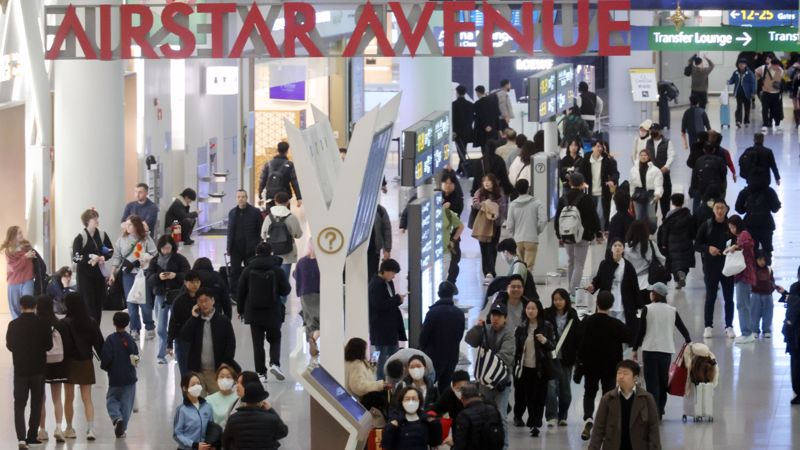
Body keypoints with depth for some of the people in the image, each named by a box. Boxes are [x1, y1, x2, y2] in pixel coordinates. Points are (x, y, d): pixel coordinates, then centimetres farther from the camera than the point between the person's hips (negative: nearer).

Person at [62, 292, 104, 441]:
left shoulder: (66, 323, -14)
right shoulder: (91, 322, -2)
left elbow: (63, 345, -17)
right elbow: (99, 343, 0)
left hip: (70, 362, -3)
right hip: (86, 363, 3)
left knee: (69, 399, 11)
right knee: (87, 399, 6)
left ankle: (69, 429, 19)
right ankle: (90, 428, -8)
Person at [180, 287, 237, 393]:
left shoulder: (223, 321, 0)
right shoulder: (193, 321, 7)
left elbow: (231, 343, -1)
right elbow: (184, 337, -7)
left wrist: (226, 364, -9)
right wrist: (193, 317, -9)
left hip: (216, 371, -2)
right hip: (196, 370, 2)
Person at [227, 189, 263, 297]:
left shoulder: (255, 212, -5)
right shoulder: (232, 212, 7)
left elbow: (260, 230, -4)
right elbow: (230, 231, 11)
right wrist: (228, 247, 6)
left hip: (250, 248, -3)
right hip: (236, 248, 3)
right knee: (235, 272, 3)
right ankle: (233, 294, 8)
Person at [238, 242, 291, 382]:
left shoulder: (248, 271, -4)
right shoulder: (277, 270, -9)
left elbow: (241, 292, 2)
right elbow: (286, 290, -4)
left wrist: (240, 309, 14)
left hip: (253, 312, 1)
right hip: (273, 312, -1)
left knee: (257, 343, 6)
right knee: (275, 339, 15)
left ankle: (261, 372, 4)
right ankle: (274, 363, -8)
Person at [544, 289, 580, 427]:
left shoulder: (573, 317, 3)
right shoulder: (547, 315, -2)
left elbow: (578, 338, 3)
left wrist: (579, 357, -3)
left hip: (567, 358, 2)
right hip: (551, 357, -2)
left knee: (565, 388, 9)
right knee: (552, 386, -12)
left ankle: (563, 416, 21)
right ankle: (552, 417, -11)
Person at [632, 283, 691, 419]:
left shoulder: (647, 309, -5)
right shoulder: (672, 310, 3)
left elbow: (641, 331, -4)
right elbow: (683, 329, 10)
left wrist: (635, 349, 6)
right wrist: (688, 341, 29)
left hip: (650, 349, -3)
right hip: (667, 350, 3)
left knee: (652, 382, -2)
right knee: (663, 381, 14)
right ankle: (660, 411, 19)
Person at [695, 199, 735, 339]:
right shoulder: (706, 226, 0)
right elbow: (697, 245, 2)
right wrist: (708, 248, -17)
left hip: (728, 266, 1)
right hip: (711, 266, -1)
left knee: (728, 297, 5)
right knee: (710, 297, 3)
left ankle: (729, 326, 12)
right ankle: (708, 326, 10)